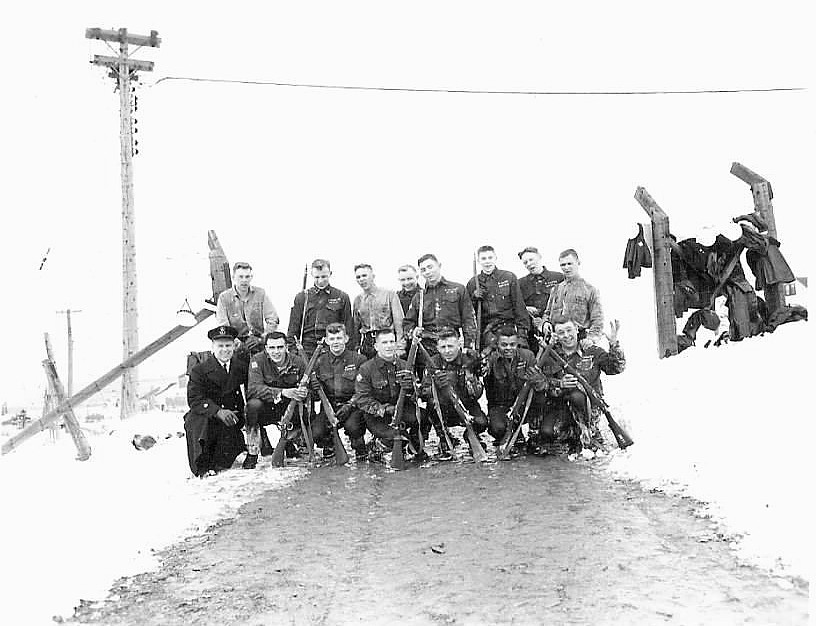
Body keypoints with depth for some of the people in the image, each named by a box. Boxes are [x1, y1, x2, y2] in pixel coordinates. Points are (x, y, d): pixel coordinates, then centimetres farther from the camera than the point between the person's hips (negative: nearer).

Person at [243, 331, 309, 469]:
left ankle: (286, 441, 11)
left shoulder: (298, 362, -8)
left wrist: (304, 392, -34)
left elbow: (310, 388, -8)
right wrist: (282, 392, -42)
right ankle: (252, 453, -17)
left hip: (287, 410, 3)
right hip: (264, 410, -3)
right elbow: (253, 388, -30)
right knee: (253, 404, -34)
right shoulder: (258, 361, -16)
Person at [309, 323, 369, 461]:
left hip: (353, 407, -2)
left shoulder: (358, 360, 0)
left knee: (352, 426, -34)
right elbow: (316, 393, 13)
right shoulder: (320, 361, 7)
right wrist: (314, 386, -12)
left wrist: (350, 405, -17)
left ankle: (360, 449, 2)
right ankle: (329, 445, 15)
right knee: (316, 433, -24)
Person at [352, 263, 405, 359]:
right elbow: (355, 327, 19)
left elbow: (398, 321, -5)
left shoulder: (389, 294, 1)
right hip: (366, 343, 3)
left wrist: (400, 346, -14)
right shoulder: (357, 300, 13)